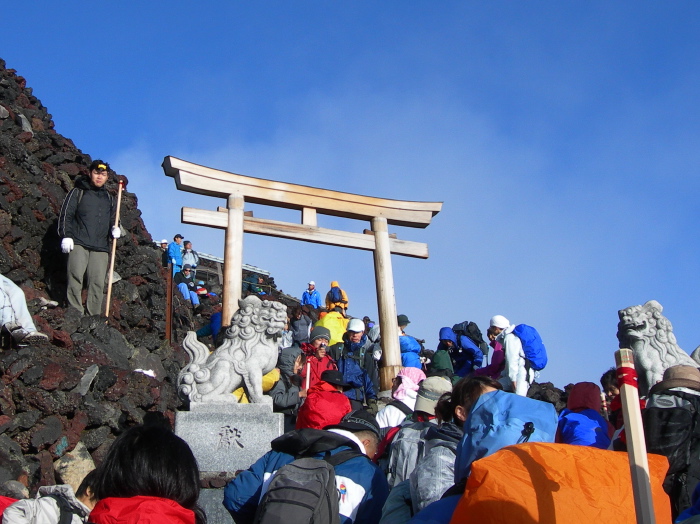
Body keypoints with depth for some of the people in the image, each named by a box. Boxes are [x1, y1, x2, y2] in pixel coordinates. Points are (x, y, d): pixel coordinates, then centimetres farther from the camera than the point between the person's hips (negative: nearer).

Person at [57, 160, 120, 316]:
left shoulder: (109, 198, 23)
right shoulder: (78, 192, 10)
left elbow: (113, 219, 27)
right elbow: (66, 214, 3)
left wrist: (115, 229, 4)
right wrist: (66, 236, -9)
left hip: (101, 247, 3)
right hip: (79, 244, -3)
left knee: (97, 284, -5)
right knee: (75, 279, -13)